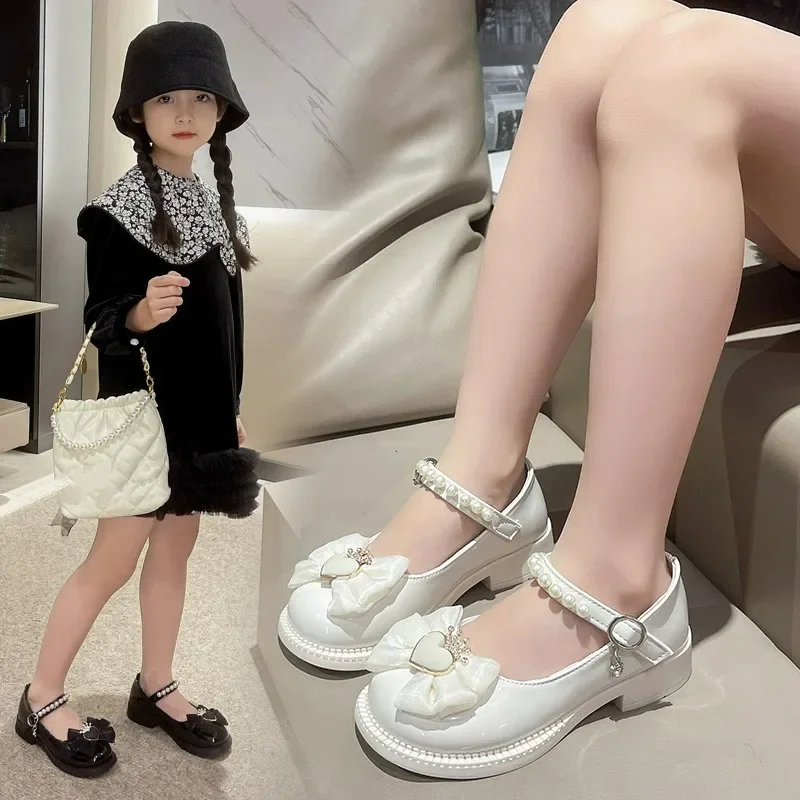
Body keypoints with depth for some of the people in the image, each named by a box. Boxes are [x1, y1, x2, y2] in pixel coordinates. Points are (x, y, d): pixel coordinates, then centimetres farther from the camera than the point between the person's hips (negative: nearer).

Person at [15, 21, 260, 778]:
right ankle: (41, 701, 19)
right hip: (142, 412, -7)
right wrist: (139, 314, -37)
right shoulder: (120, 207, -14)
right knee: (112, 561, 2)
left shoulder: (214, 201, 7)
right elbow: (98, 319, -15)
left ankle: (155, 689, 30)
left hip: (200, 410, 7)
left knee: (176, 549, 15)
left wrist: (231, 410, 14)